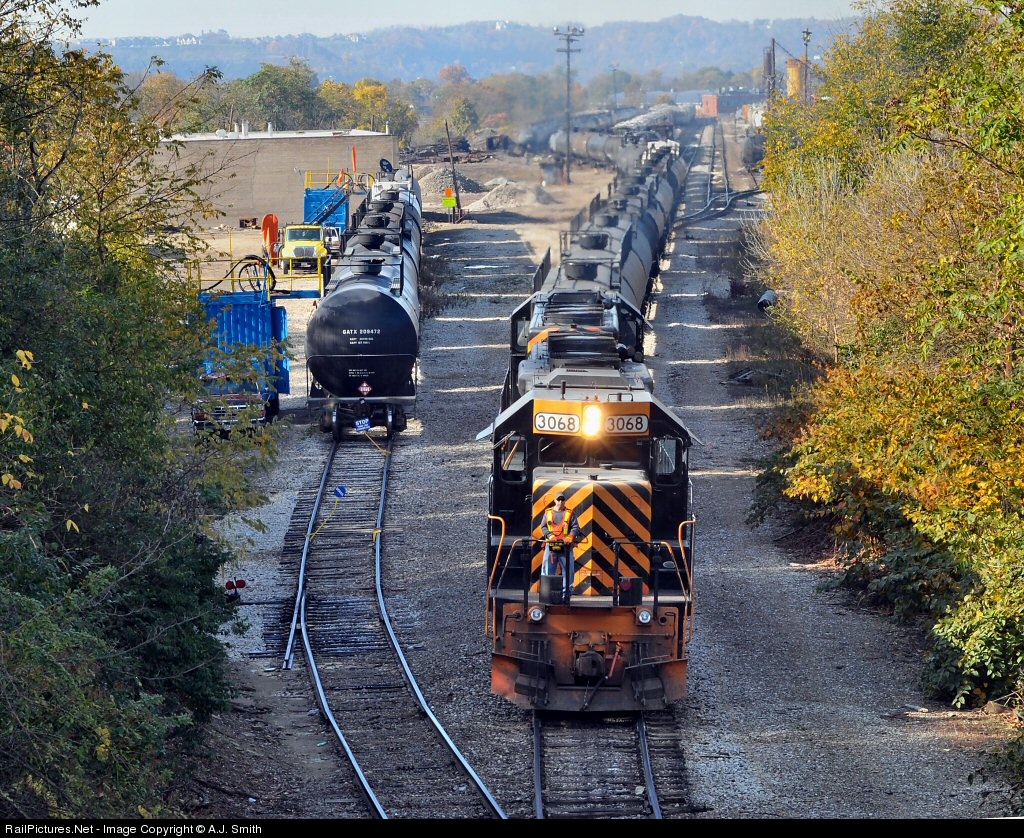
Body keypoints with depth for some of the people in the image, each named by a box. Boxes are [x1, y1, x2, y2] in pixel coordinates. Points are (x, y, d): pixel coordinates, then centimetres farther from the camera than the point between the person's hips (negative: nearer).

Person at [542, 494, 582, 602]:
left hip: (565, 547, -1)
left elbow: (575, 527, 1)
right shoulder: (548, 512, 13)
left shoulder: (570, 513, 9)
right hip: (551, 546, 1)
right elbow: (543, 527, 8)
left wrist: (571, 536, -19)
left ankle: (566, 593, 5)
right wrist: (550, 535, -11)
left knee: (568, 571, -1)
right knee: (548, 570, 0)